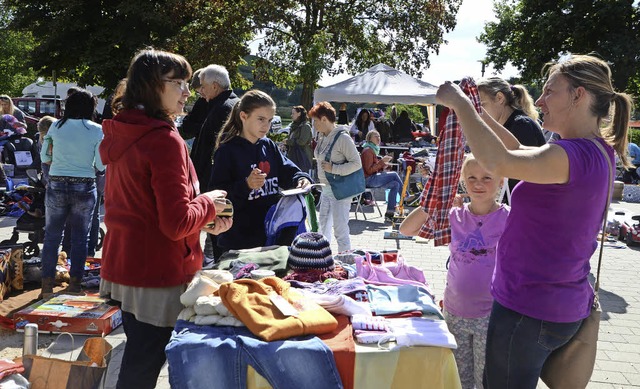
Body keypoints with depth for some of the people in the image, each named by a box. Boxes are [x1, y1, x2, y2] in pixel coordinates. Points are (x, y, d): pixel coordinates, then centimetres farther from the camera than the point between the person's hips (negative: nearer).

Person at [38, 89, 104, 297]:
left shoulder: (56, 126, 1)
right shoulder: (97, 130, -4)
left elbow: (44, 157, 6)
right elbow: (101, 165, -3)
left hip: (57, 186, 2)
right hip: (84, 188, -1)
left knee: (52, 235, 11)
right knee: (80, 237, 9)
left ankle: (47, 284, 14)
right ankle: (74, 284, 13)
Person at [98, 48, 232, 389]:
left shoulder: (123, 133, 7)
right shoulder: (164, 140, -20)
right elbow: (177, 224, -23)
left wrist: (203, 220, 10)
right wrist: (208, 203, -4)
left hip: (122, 267, 9)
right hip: (157, 275, -9)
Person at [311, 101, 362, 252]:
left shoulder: (342, 138, -17)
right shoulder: (322, 137, 8)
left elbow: (357, 163, -18)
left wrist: (333, 168, -21)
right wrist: (321, 182, 15)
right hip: (326, 188, 9)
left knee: (340, 229, -7)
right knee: (323, 225, 19)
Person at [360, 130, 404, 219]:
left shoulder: (374, 149, 18)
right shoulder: (368, 150, -12)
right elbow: (369, 170, -19)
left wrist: (383, 165, 5)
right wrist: (382, 161, -20)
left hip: (374, 178, 10)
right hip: (369, 179, -10)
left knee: (395, 184, -6)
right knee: (394, 174, -14)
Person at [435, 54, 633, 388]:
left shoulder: (577, 155, -24)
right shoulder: (597, 151, 7)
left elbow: (498, 162, -38)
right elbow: (519, 151, 15)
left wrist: (459, 102, -25)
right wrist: (474, 109, 6)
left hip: (529, 311, -9)